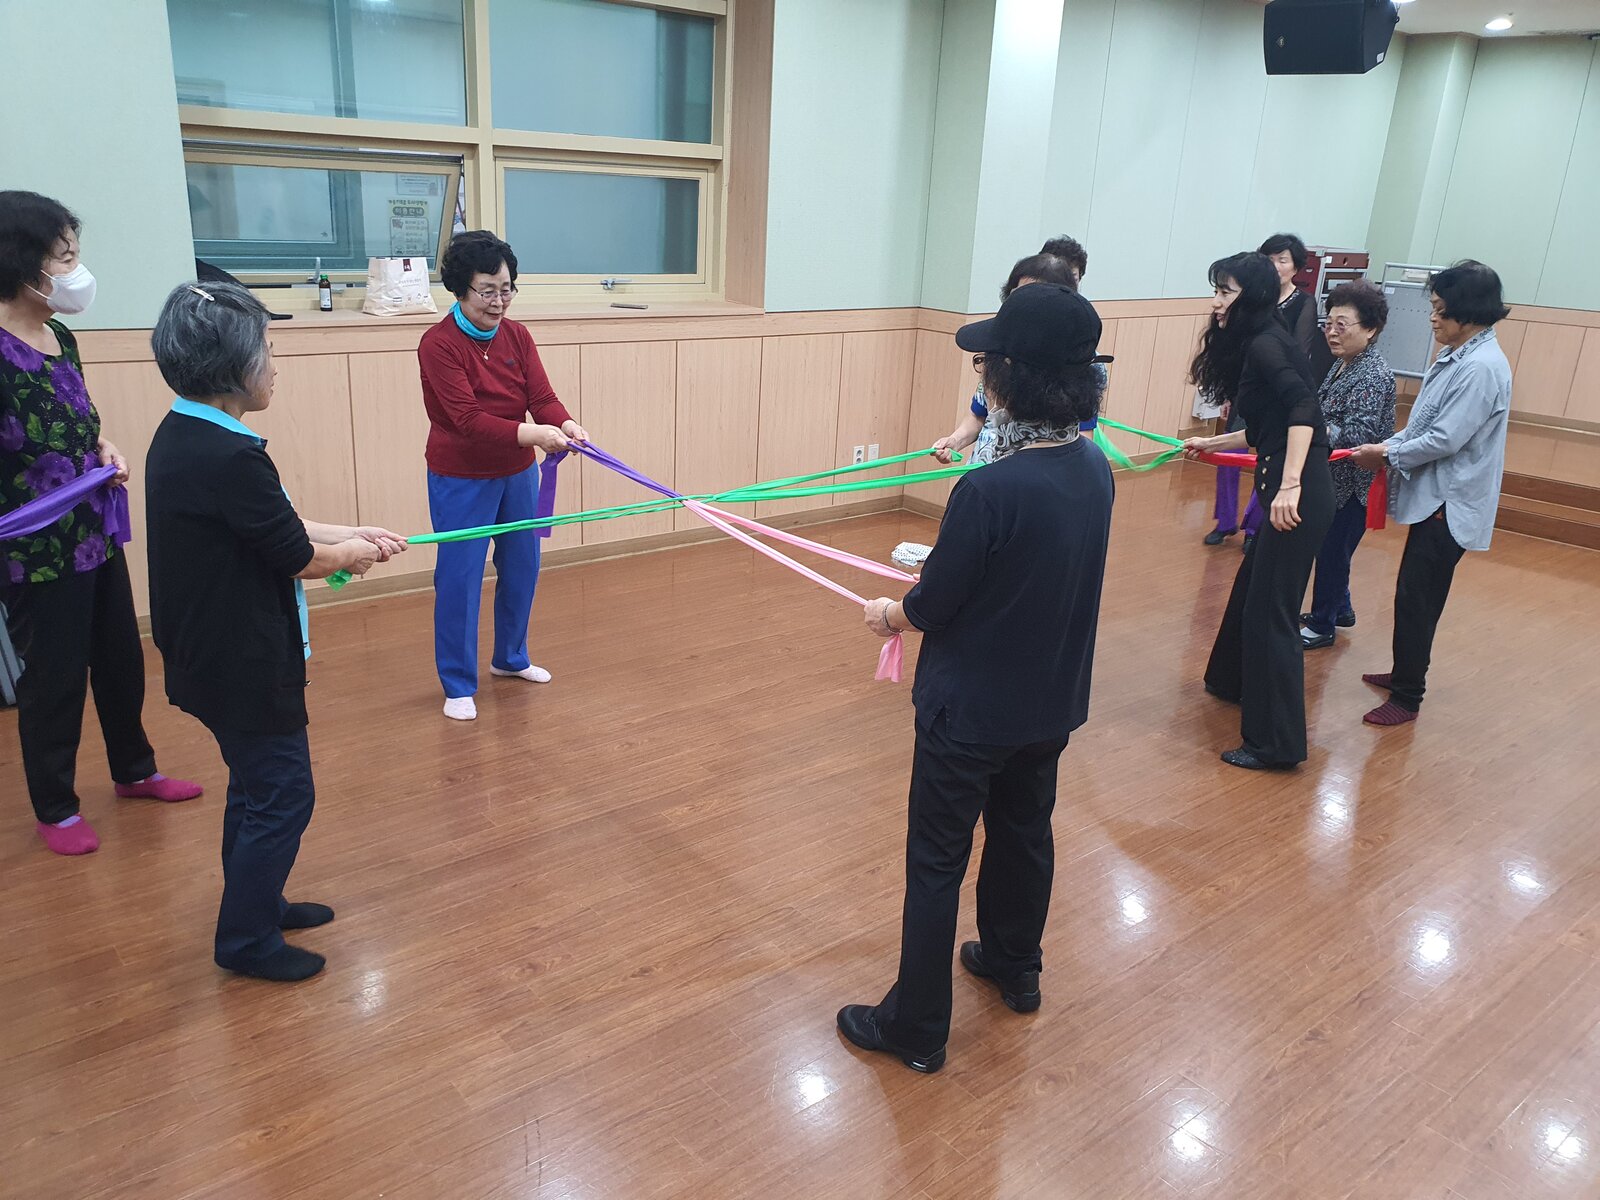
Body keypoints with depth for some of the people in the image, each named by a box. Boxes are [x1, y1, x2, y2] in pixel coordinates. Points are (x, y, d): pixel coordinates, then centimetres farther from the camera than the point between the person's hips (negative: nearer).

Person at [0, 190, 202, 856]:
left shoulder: (61, 338, 6)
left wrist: (104, 446, 0)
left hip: (96, 532, 8)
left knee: (121, 656, 19)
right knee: (55, 674, 5)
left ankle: (134, 769, 40)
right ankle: (55, 807, 24)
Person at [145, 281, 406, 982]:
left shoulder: (179, 437, 4)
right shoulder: (230, 457, -27)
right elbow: (299, 559, -19)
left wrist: (350, 533, 11)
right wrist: (350, 554, 1)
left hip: (211, 653, 10)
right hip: (244, 662, -10)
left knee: (257, 783, 24)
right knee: (282, 795, 5)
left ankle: (256, 903, 40)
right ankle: (246, 939, 19)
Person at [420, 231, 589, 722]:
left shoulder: (517, 336, 1)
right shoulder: (439, 344, -17)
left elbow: (542, 396, -9)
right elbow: (467, 418, -26)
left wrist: (566, 424, -31)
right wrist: (530, 434, -39)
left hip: (517, 474, 6)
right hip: (461, 480, -6)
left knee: (522, 569, 16)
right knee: (458, 580, -1)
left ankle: (510, 658, 37)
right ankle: (459, 685, 14)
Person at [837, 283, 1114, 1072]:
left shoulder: (990, 490, -30)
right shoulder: (1096, 470, -6)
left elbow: (934, 606, -18)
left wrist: (891, 613, 3)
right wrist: (946, 572, 12)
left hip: (972, 711, -7)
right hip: (1053, 703, 7)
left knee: (936, 864, 8)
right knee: (1025, 832, 26)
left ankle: (915, 1029, 23)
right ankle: (1014, 967, 49)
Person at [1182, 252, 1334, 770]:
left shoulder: (1265, 344, -11)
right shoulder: (1254, 346, 16)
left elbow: (1304, 407, -25)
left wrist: (1289, 486, -30)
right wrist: (1210, 443, 34)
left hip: (1298, 498, -10)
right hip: (1283, 487, 10)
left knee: (1270, 609, -5)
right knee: (1250, 589, 25)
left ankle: (1276, 742, 2)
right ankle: (1236, 682, 47)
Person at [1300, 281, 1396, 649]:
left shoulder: (1373, 376, -21)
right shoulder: (1343, 364, 7)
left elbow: (1357, 435, -30)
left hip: (1354, 485, -9)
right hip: (1334, 478, 9)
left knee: (1332, 552, 1)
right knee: (1328, 548, 20)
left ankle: (1322, 626, 15)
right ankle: (1340, 610, 38)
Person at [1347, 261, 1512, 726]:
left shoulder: (1482, 367, -20)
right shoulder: (1459, 356, 10)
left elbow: (1445, 440, -22)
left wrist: (1387, 455, -11)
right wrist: (1389, 444, 3)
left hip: (1450, 504, -10)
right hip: (1435, 497, 10)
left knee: (1416, 598, -5)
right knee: (1415, 594, 18)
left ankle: (1407, 696, 4)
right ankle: (1405, 673, 32)